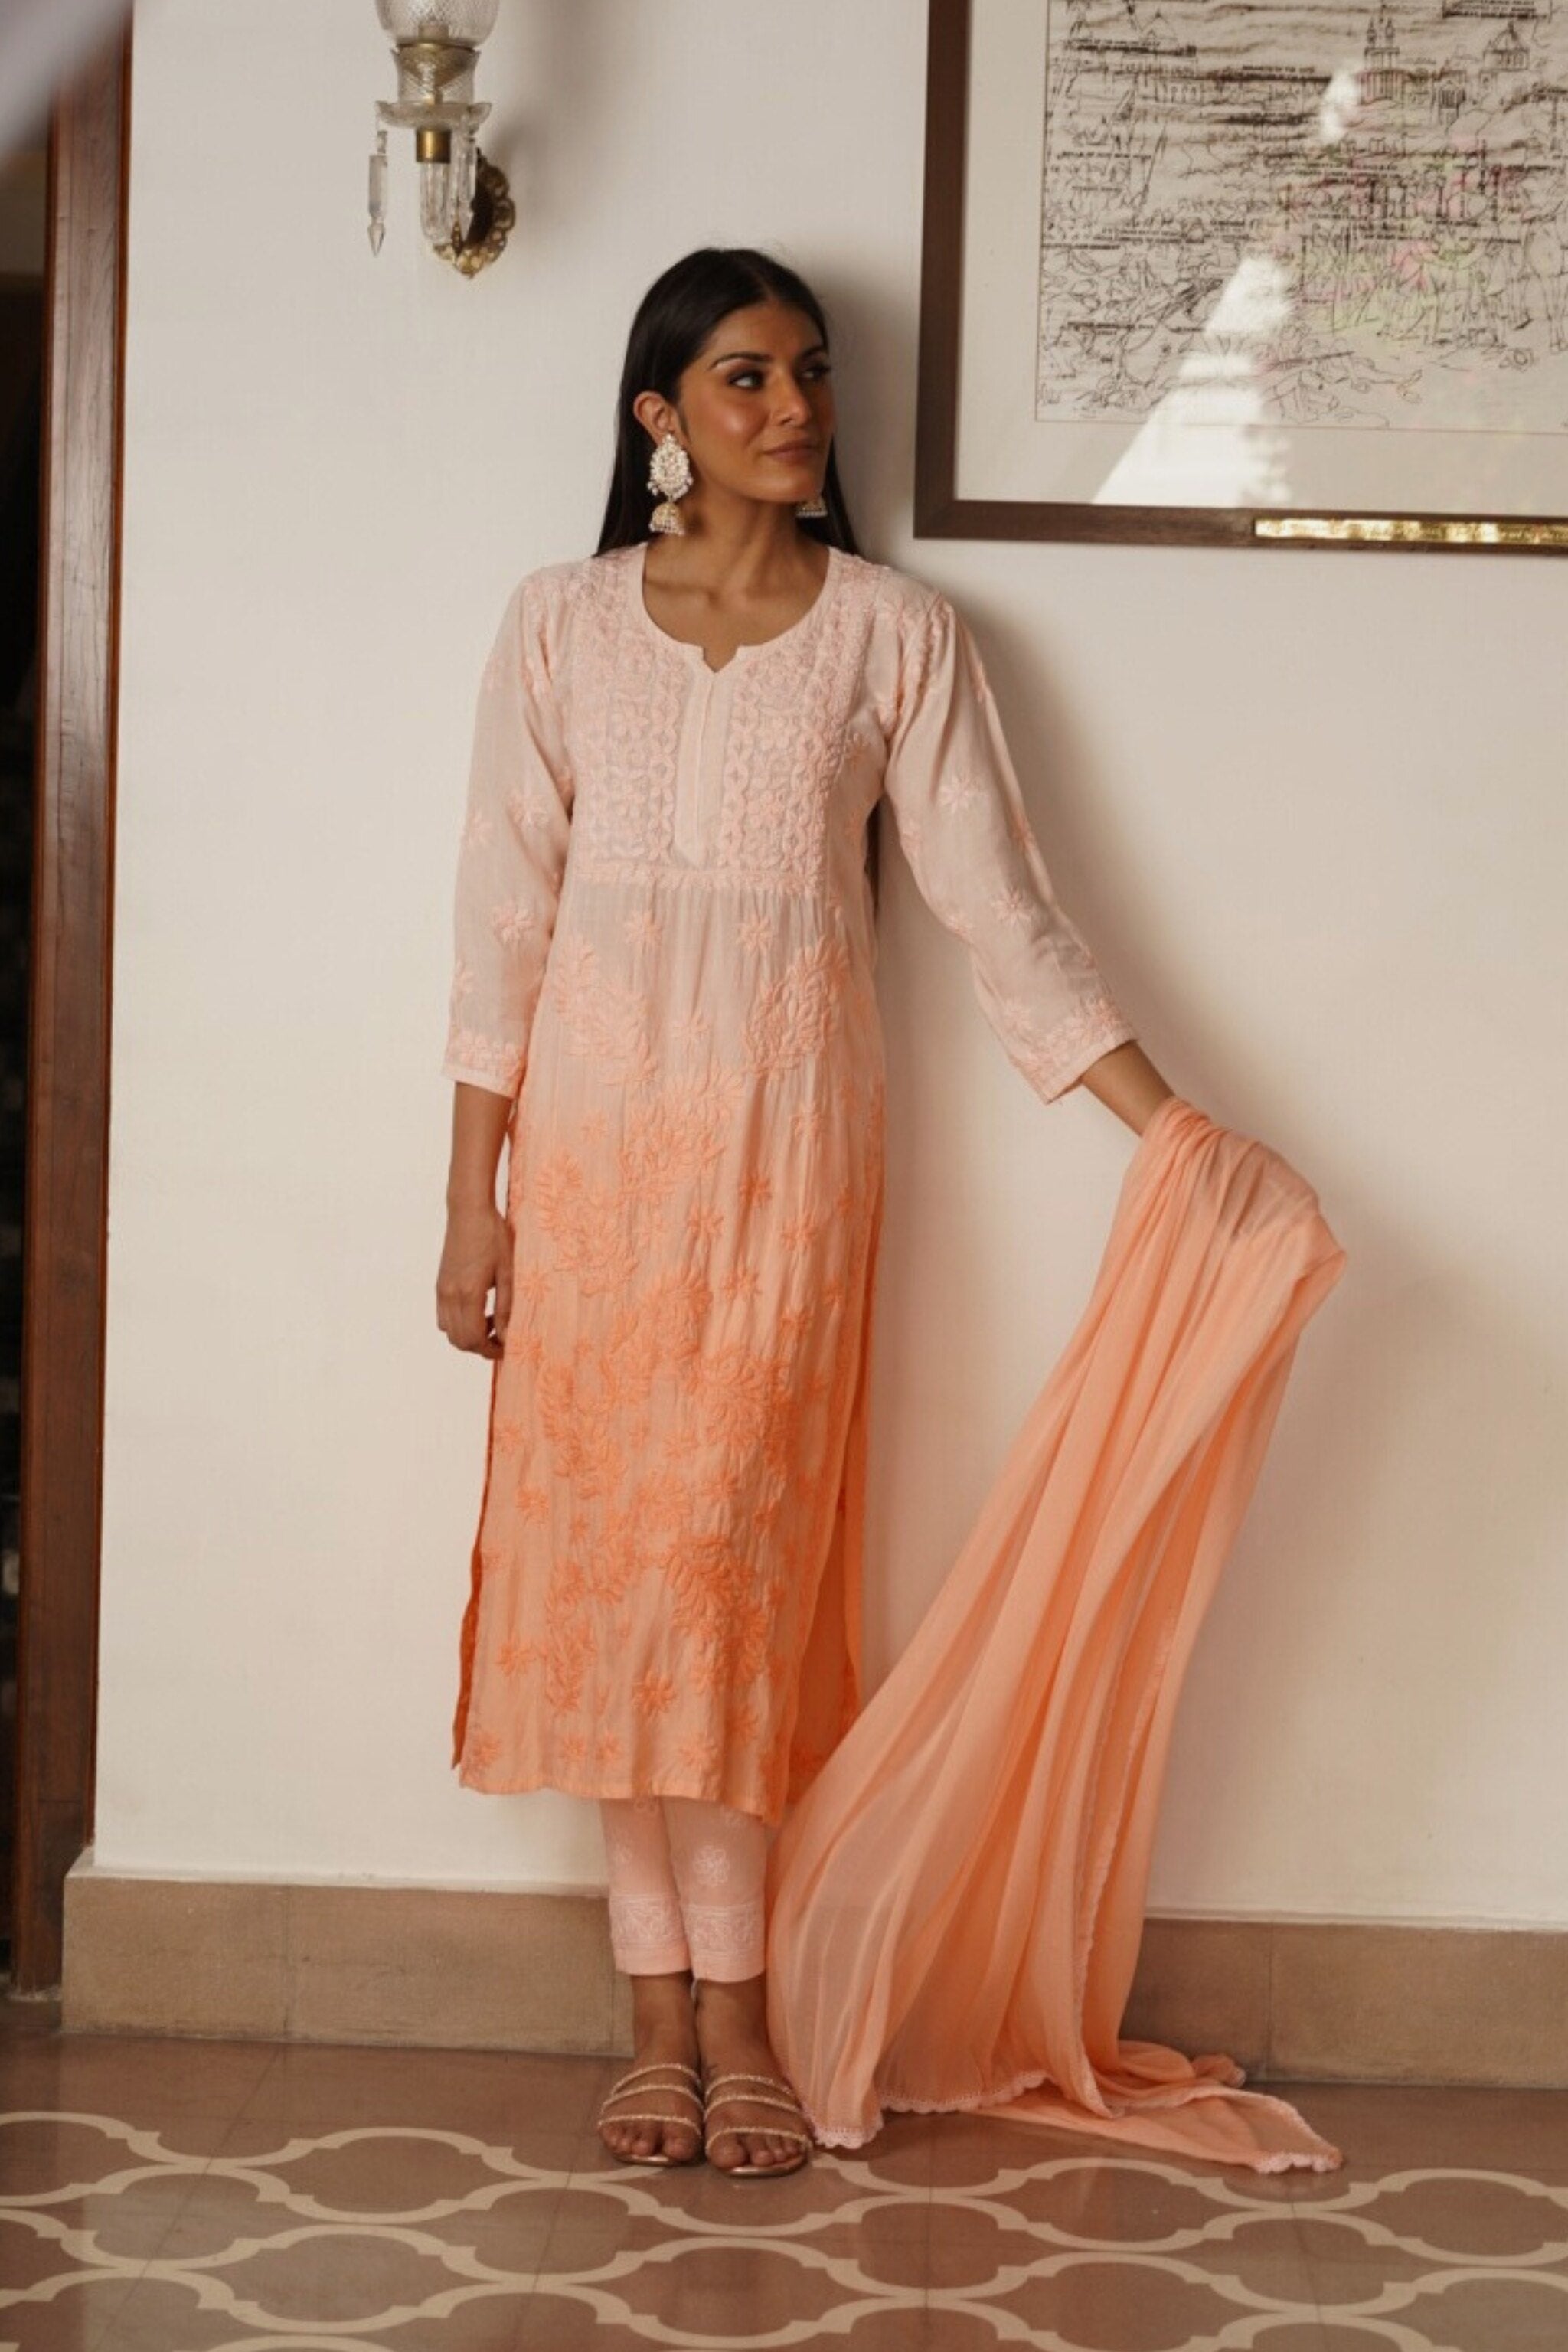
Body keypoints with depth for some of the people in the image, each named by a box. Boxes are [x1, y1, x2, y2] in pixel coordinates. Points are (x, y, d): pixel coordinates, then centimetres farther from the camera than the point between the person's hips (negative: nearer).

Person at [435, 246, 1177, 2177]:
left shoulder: (899, 632, 3)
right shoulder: (561, 622, 5)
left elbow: (1001, 907, 1)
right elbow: (504, 916, 3)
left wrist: (1174, 1130, -6)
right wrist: (471, 1197, 0)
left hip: (784, 1143, -1)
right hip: (592, 1135, 2)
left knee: (727, 1547, -4)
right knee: (602, 1548, 0)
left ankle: (714, 2003, 6)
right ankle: (674, 2010, 9)